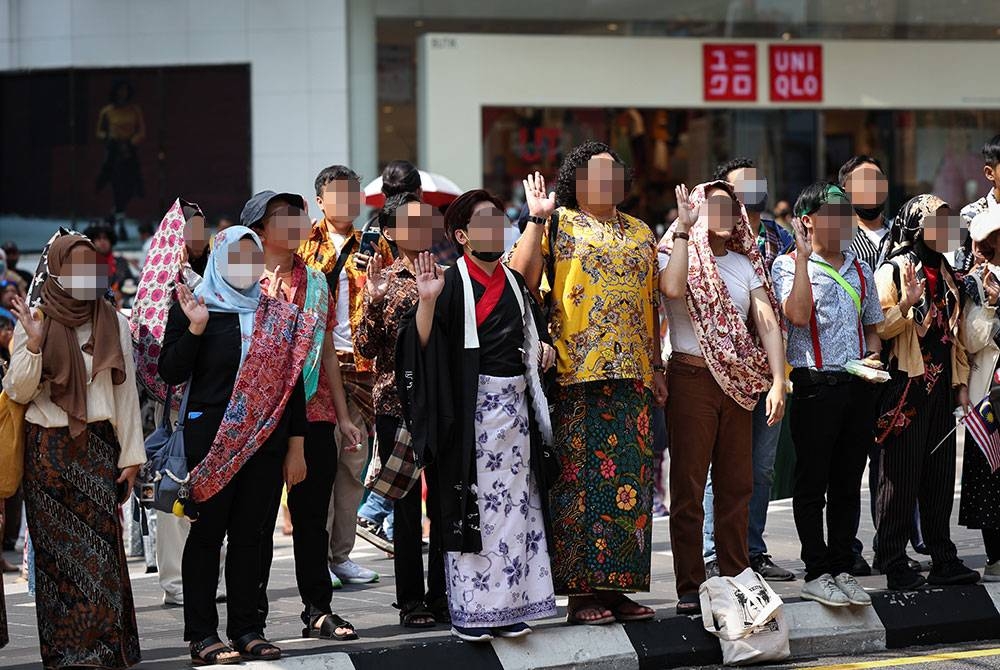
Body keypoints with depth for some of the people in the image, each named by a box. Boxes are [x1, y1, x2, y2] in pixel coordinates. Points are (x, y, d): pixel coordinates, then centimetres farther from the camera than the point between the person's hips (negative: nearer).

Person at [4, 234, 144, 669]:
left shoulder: (113, 323, 7)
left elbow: (126, 392, 8)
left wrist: (131, 455, 3)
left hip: (98, 447, 1)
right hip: (48, 450, 0)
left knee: (100, 546, -8)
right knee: (56, 552, -3)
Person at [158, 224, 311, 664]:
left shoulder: (279, 315, 10)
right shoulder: (192, 309, 0)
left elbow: (292, 382, 10)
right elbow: (170, 373, -6)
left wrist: (295, 446, 5)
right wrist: (194, 328, -19)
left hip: (266, 441, 3)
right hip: (213, 441, -3)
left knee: (252, 534, 5)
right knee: (207, 532, -1)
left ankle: (247, 628, 11)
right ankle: (202, 633, 0)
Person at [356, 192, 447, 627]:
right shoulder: (383, 281, 1)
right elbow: (366, 349, -4)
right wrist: (374, 301, -19)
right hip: (396, 406, -2)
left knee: (444, 501, 4)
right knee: (406, 504, 1)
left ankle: (441, 594, 13)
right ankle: (411, 600, 7)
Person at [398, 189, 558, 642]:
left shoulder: (513, 282, 13)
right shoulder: (452, 282, -7)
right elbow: (425, 345, -17)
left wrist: (543, 347, 10)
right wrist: (427, 300, -31)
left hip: (515, 408, 6)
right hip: (473, 410, -6)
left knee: (514, 503, 4)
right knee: (472, 505, -4)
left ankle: (508, 605, 9)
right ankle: (470, 610, 0)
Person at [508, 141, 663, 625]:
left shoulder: (641, 234, 19)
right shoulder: (559, 224, 3)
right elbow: (523, 278, -11)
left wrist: (656, 367, 16)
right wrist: (537, 221, -16)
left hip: (632, 374, 5)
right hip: (576, 373, -5)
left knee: (629, 477, 4)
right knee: (579, 475, -6)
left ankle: (617, 585, 9)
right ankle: (581, 590, -3)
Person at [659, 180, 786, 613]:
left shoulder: (744, 264, 13)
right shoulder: (676, 255, 0)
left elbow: (767, 321, 4)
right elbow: (673, 288, -24)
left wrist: (777, 382, -7)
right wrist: (683, 229, -16)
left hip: (738, 383, 5)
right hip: (691, 379, -5)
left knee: (737, 486, 8)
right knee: (689, 485, -3)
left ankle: (736, 579, 16)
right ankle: (690, 589, -1)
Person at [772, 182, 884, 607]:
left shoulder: (860, 271, 16)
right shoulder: (789, 266, -2)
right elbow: (798, 316, -18)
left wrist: (873, 356, 3)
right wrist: (802, 257, -18)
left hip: (858, 385, 5)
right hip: (815, 384, -5)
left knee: (848, 483, 9)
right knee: (812, 484, -1)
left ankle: (842, 568, 15)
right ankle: (817, 573, 4)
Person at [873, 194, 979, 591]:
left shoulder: (947, 275, 17)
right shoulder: (893, 271, -5)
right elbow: (880, 329, -13)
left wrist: (961, 383, 16)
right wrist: (907, 301, -29)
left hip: (941, 389, 7)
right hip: (906, 389, -7)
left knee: (940, 475, 8)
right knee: (901, 476, -5)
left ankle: (943, 561, 12)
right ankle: (894, 564, -1)